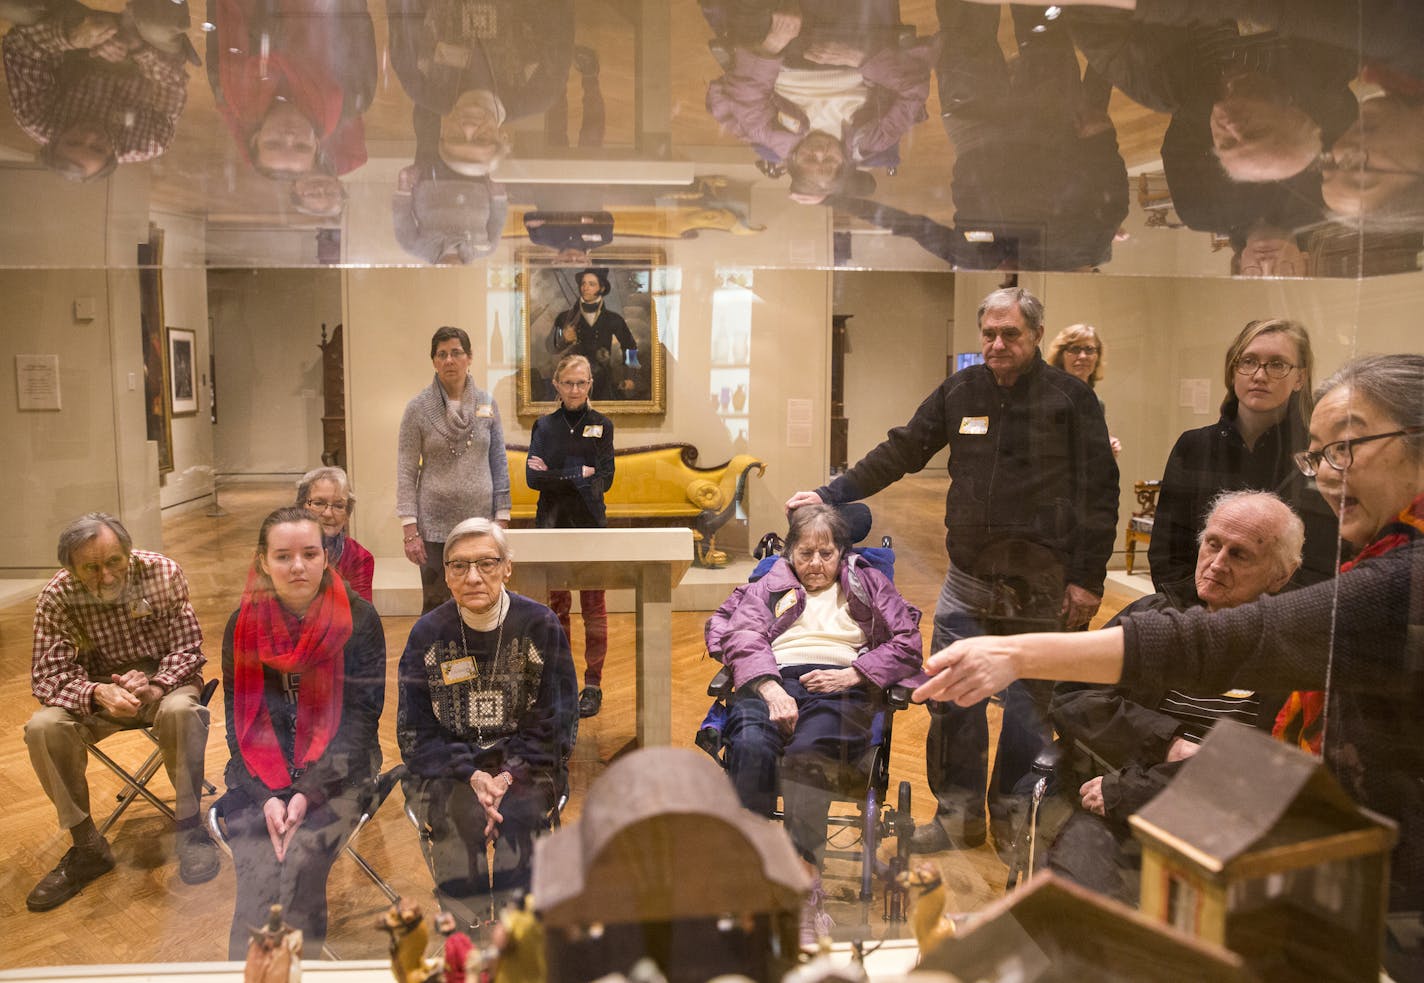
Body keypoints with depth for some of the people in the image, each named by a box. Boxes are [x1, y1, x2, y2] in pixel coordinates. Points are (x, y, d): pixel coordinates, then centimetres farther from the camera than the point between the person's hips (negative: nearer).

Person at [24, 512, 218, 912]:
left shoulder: (163, 573, -17)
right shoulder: (56, 598, -15)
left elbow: (187, 648, -11)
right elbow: (47, 676, -12)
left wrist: (156, 685, -31)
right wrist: (96, 694, -33)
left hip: (164, 677, -2)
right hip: (98, 687, 2)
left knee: (181, 710, -35)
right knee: (43, 728, -25)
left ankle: (190, 826, -15)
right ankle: (86, 846, -8)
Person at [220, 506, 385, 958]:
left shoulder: (359, 620, -5)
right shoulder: (242, 625, 3)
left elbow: (359, 718, -6)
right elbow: (239, 721, 2)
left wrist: (308, 793, -17)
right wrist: (267, 796, -13)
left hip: (337, 770, -2)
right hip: (259, 778, 2)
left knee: (301, 861, -27)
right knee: (258, 880, -23)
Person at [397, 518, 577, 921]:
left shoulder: (540, 626, -2)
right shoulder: (428, 634, 0)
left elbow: (555, 724, -2)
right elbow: (416, 732, -1)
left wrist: (510, 775, -18)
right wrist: (471, 776, -17)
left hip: (524, 763, 0)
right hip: (444, 769, 1)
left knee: (518, 812, -30)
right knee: (459, 817, -30)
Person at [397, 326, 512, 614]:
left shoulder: (487, 404, 4)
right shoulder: (418, 407, -2)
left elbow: (499, 464, 8)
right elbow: (406, 472, -3)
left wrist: (502, 520, 3)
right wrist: (410, 530, -9)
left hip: (479, 522, 2)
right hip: (435, 525, -2)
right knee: (437, 608, 2)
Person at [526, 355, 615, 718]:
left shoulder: (601, 425, 4)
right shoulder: (544, 426, 8)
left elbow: (604, 479, -5)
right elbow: (533, 477, -4)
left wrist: (555, 476, -8)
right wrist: (579, 476, -9)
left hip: (590, 524, -1)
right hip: (552, 524, 2)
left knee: (593, 607, -1)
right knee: (556, 606, 7)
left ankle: (593, 685, 5)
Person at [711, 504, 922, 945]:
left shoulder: (869, 585, 28)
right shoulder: (768, 587, 29)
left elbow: (907, 645, 15)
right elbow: (743, 637, 9)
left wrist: (852, 675, -3)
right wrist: (770, 689, -11)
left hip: (839, 688, -1)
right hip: (771, 681, 1)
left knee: (808, 752, -36)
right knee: (750, 746, -35)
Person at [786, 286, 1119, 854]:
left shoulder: (1070, 398, -2)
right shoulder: (960, 392, 8)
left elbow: (1099, 491, -3)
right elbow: (901, 452, 11)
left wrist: (1087, 579, -7)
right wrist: (832, 496, 4)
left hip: (1040, 587, -3)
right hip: (968, 579, 3)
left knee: (1026, 707, 6)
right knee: (951, 698, 5)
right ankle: (959, 813, 22)